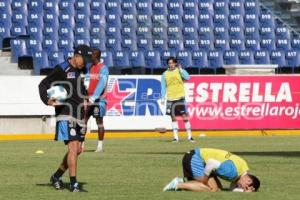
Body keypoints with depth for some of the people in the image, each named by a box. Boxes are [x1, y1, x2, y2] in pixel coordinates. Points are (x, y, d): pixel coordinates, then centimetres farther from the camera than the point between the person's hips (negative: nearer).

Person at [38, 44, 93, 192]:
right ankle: (73, 184, -12)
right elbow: (43, 84, -11)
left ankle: (56, 176, 25)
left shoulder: (81, 71, 15)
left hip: (79, 117, 8)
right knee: (73, 147, -15)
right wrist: (48, 101, -26)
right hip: (66, 115, -8)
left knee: (77, 150, 8)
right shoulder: (61, 69, -8)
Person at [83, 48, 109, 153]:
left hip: (99, 99, -7)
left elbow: (102, 84, -21)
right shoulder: (90, 67, 13)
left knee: (99, 121, -2)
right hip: (89, 98, 7)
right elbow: (87, 81, 14)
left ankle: (100, 145, 2)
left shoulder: (103, 68, -12)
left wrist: (94, 97, -27)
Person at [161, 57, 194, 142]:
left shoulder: (180, 71, 2)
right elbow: (163, 87, 8)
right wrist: (163, 98, 3)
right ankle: (175, 137, 10)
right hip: (170, 99, 2)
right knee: (173, 118, 5)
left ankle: (189, 136, 2)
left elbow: (187, 78, -15)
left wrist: (181, 70, -16)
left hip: (180, 98, -2)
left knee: (185, 117, -5)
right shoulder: (165, 74, 6)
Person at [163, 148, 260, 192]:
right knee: (213, 188, -17)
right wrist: (205, 178, -19)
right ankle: (178, 185, -13)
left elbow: (234, 189, 0)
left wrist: (245, 191, -18)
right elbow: (211, 163, -31)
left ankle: (182, 182, 3)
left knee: (218, 188, 4)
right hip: (194, 158, -10)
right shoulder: (232, 170, -28)